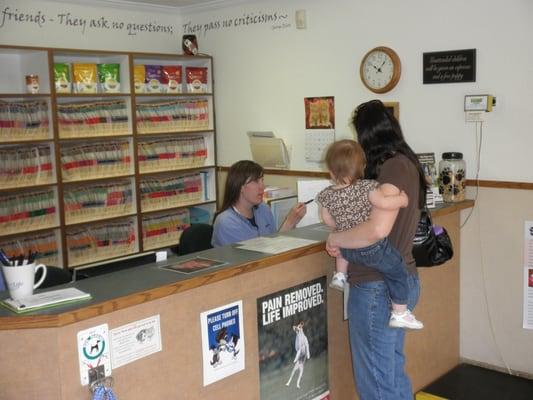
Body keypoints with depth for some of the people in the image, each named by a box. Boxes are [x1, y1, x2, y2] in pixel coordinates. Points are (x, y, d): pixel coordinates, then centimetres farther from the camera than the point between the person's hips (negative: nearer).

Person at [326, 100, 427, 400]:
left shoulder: (394, 167, -19)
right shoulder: (406, 163, 8)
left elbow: (378, 229, -31)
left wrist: (335, 239, -16)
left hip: (379, 287, -9)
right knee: (393, 369, 22)